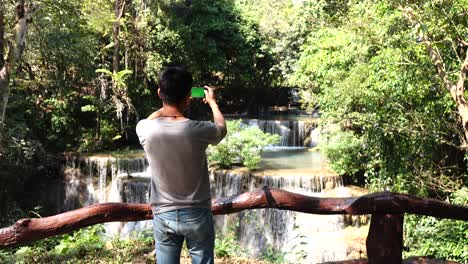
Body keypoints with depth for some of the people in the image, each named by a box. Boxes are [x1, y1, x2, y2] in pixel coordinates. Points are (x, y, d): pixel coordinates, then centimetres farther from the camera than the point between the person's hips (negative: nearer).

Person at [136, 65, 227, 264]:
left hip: (163, 216, 2)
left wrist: (170, 103, 24)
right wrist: (212, 102, 23)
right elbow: (222, 128, 6)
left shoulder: (145, 129, -13)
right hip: (197, 215, -2)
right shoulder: (198, 130, -19)